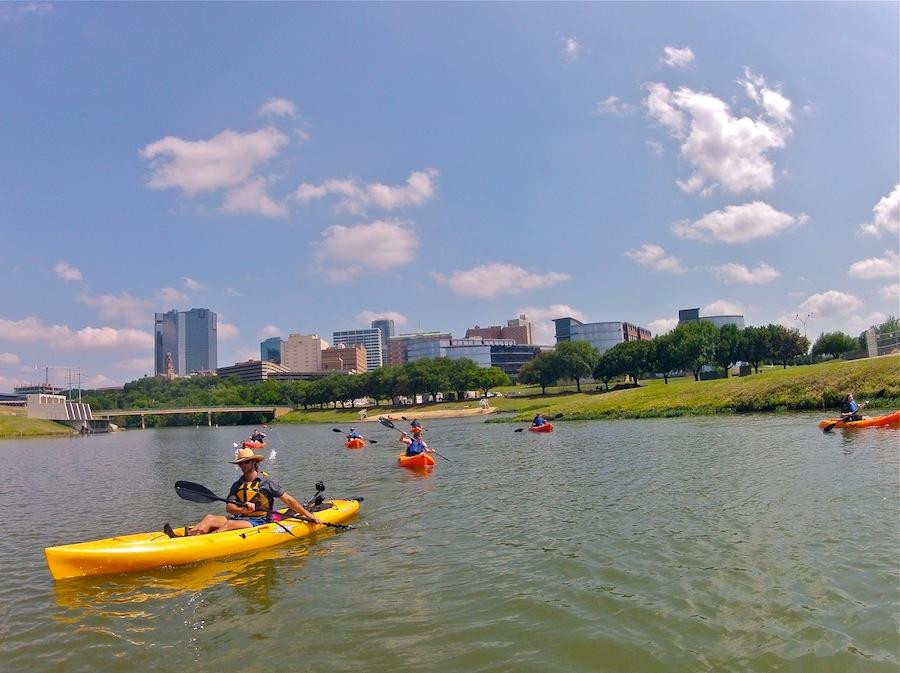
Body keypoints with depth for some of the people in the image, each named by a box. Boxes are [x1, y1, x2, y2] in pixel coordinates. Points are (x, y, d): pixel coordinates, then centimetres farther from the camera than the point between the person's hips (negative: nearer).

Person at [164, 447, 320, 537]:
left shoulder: (266, 482, 1)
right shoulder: (237, 485, 15)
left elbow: (288, 500, 0)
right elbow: (228, 507, 2)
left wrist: (307, 514, -5)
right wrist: (242, 509, -20)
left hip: (259, 522, -6)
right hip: (240, 518, 6)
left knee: (231, 524, -32)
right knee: (210, 518, -16)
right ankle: (185, 537, -41)